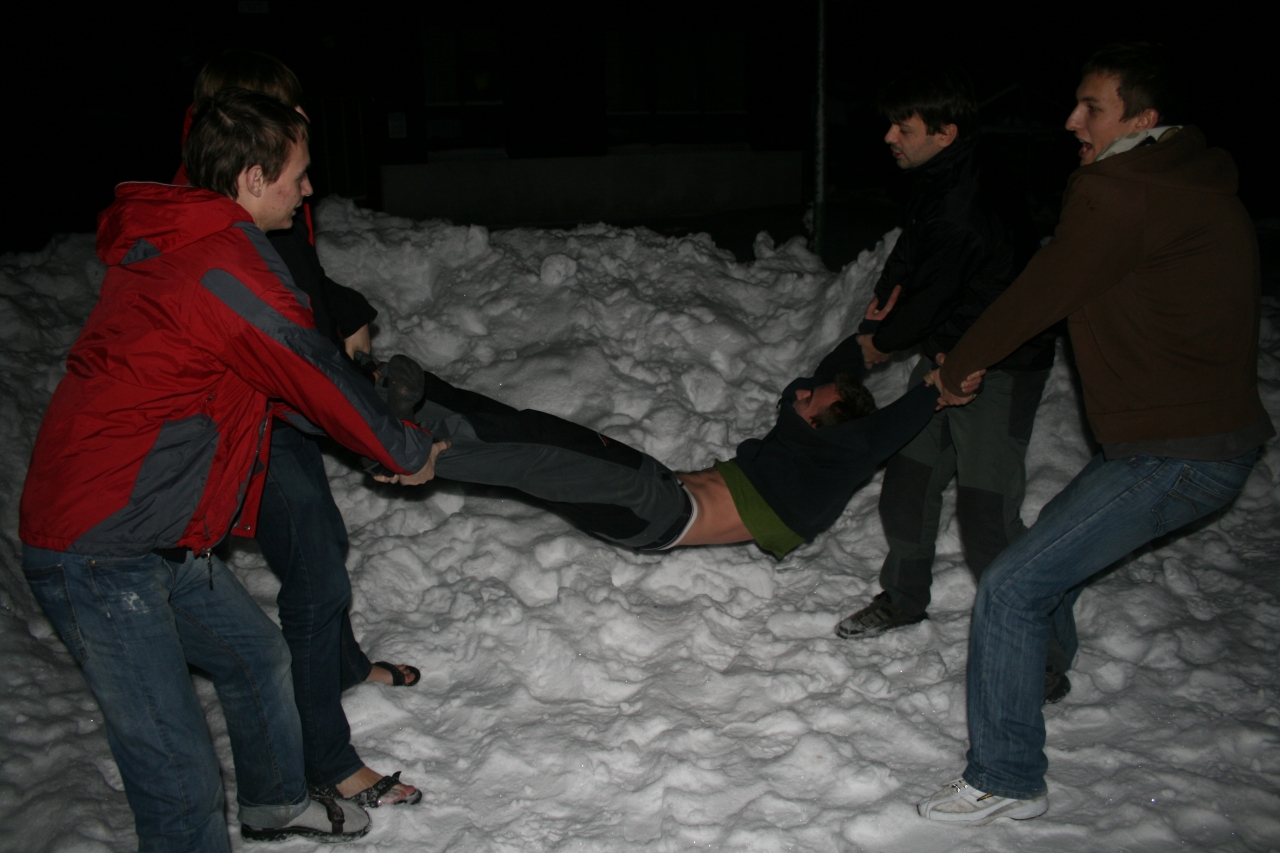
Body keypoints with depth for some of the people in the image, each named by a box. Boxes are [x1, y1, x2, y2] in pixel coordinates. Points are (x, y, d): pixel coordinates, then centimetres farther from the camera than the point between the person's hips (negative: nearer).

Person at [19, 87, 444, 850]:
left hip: (156, 538, 10)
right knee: (179, 775, -5)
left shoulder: (166, 245, 10)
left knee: (258, 656, 24)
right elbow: (320, 381, -11)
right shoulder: (227, 266, -21)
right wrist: (407, 452, 5)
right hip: (99, 556, -10)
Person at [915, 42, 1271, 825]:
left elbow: (1037, 298, -12)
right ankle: (1040, 683, 45)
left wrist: (956, 368, 5)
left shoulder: (1118, 196, -19)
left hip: (1176, 455, -11)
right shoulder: (1194, 184, 14)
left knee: (1011, 591, -9)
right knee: (1055, 550, 25)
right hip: (1214, 435, 11)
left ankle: (1008, 780, 1)